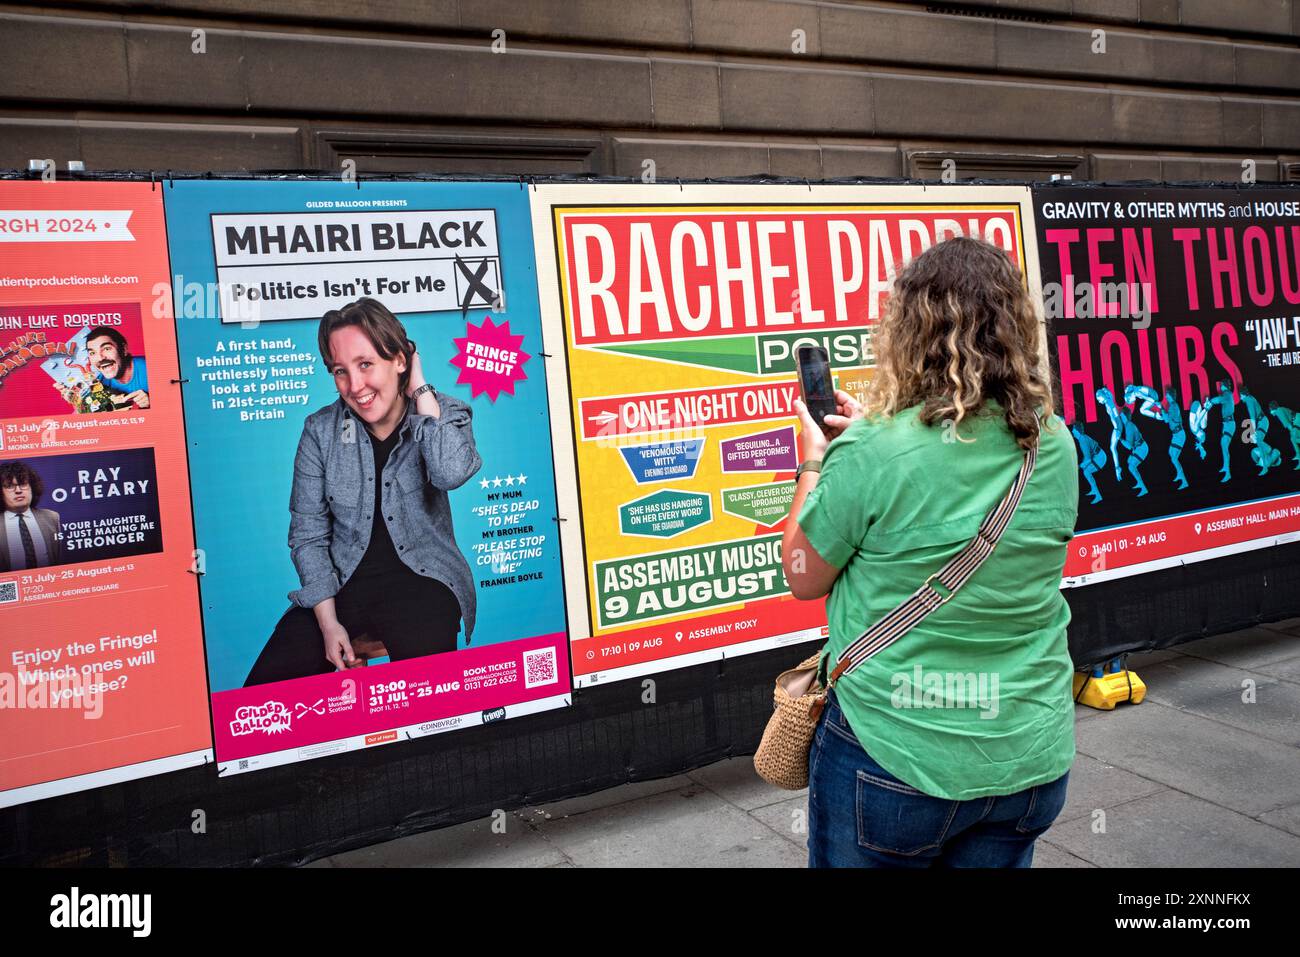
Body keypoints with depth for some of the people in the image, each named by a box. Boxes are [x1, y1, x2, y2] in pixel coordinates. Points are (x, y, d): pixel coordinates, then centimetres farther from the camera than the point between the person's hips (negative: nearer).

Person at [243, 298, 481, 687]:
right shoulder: (321, 430, 0)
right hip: (343, 583, 3)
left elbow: (451, 473, -27)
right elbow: (308, 534, 0)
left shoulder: (443, 415, -3)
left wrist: (421, 391, -17)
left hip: (421, 582, -3)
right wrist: (329, 623, -9)